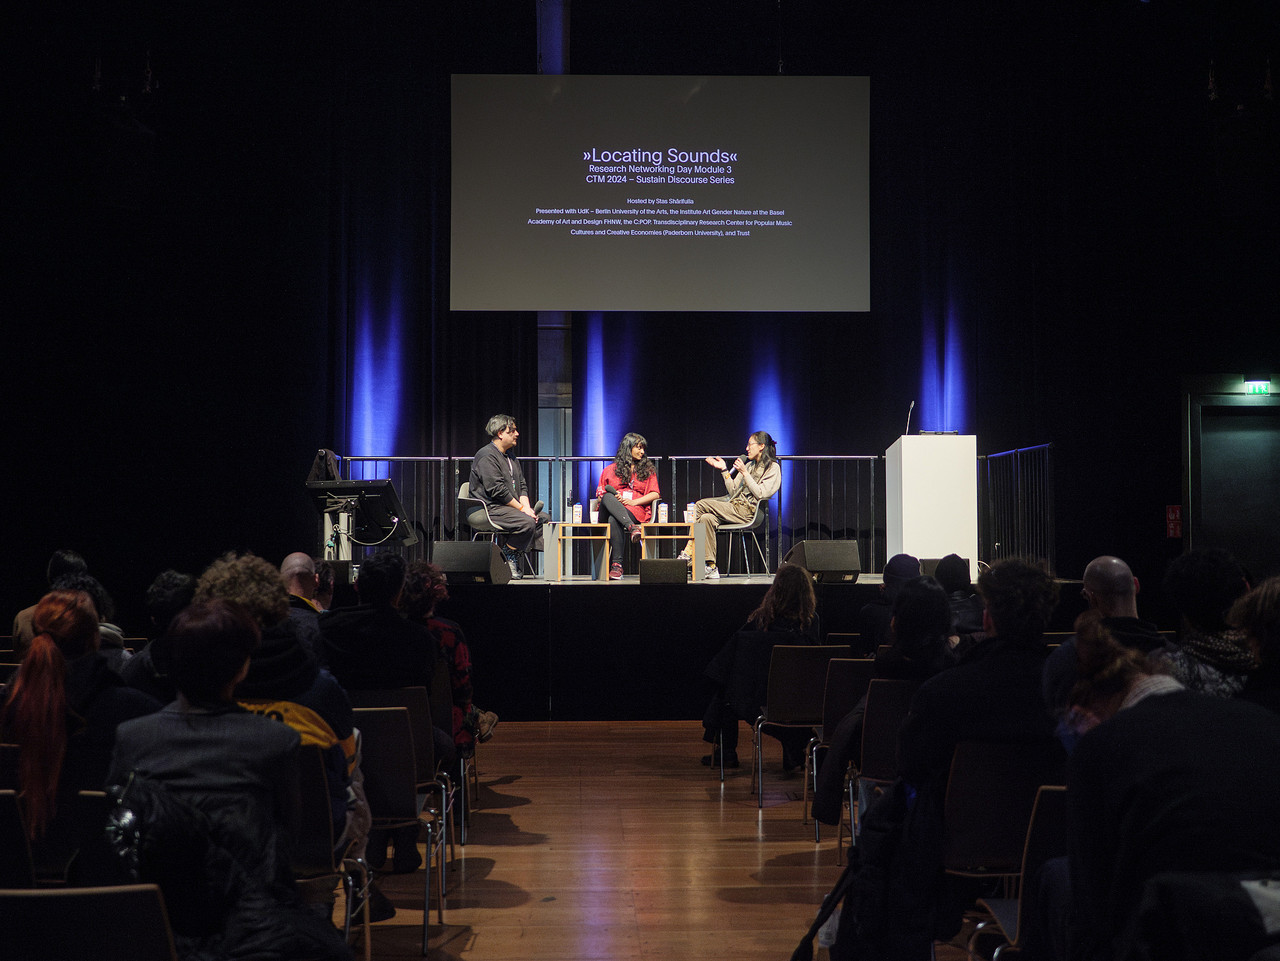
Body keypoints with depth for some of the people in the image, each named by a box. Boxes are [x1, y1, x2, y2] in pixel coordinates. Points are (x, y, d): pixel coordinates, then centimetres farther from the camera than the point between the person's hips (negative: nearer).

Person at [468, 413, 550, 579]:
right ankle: (508, 555, -11)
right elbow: (497, 490, -19)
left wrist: (527, 507, -2)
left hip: (510, 507, 10)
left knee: (544, 517, -2)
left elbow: (522, 485, 17)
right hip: (491, 508, -10)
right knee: (527, 522, -29)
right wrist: (521, 508, -16)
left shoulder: (510, 456, 20)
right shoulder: (486, 456, -11)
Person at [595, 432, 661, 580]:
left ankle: (617, 565, -46)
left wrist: (633, 502, -5)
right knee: (608, 497, -38)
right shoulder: (610, 470, 23)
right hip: (609, 508, 2)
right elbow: (600, 494, 18)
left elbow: (655, 494, 10)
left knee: (614, 520, -39)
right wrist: (613, 497, -7)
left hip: (636, 511, -1)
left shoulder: (648, 470, 22)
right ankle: (631, 528, -57)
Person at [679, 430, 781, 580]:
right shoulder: (749, 465, 25)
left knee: (701, 505, -21)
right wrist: (724, 470, 11)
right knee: (707, 518, -21)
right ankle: (711, 567, -22)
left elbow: (760, 494, -12)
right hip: (736, 508, 8)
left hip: (747, 511, -8)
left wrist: (744, 473, -14)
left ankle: (688, 552, -16)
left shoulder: (773, 468, 1)